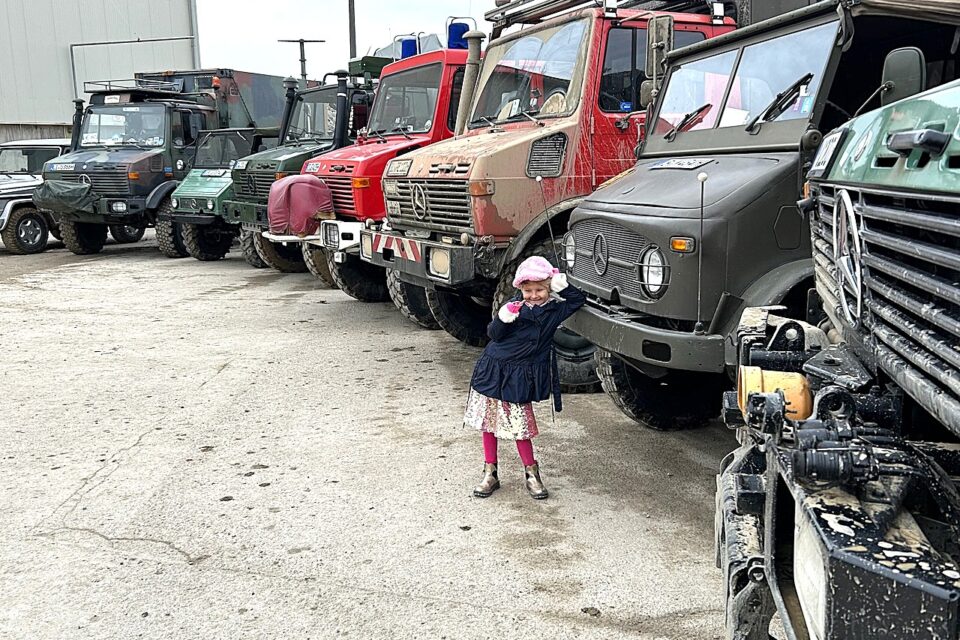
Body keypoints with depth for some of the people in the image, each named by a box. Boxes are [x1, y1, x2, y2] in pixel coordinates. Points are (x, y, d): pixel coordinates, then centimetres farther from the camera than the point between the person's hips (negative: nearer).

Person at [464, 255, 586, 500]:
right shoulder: (516, 305, -2)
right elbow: (494, 334, -5)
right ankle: (490, 473, 20)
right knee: (488, 420, 8)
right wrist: (504, 317, -24)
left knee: (519, 425, -2)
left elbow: (579, 299, 3)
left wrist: (561, 284, -8)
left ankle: (531, 473, 17)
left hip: (519, 377, -2)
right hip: (493, 370, 2)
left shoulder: (554, 309, 0)